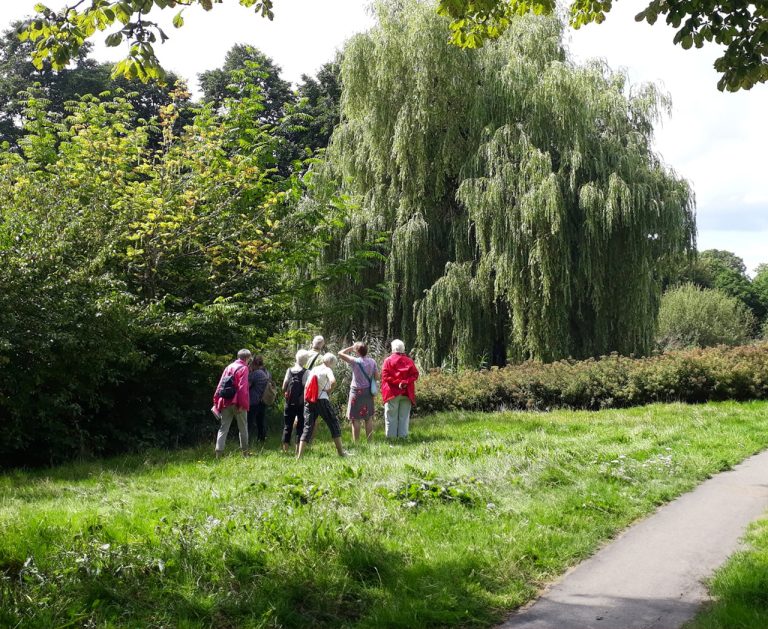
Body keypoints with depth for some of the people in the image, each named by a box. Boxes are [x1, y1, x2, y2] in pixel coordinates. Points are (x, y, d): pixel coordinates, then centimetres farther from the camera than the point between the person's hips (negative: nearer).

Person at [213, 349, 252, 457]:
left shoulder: (228, 367, 13)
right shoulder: (243, 368, -5)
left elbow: (220, 386, 10)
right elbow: (242, 387, -15)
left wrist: (217, 402, 12)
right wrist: (242, 404, -17)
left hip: (225, 402, 5)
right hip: (237, 403, -5)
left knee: (223, 428, 3)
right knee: (243, 428, 9)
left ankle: (218, 453, -7)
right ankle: (245, 452, 14)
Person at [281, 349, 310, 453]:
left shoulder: (289, 370, 1)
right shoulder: (305, 372, -10)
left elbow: (283, 387, 0)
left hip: (289, 403, 3)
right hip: (301, 404, -3)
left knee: (287, 425, 11)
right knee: (300, 426, 4)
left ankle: (285, 448, 11)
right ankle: (298, 449, 2)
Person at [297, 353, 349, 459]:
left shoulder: (313, 369, 17)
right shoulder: (327, 370, -2)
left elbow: (306, 386, 20)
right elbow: (333, 381, -22)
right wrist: (329, 390, -5)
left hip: (309, 401, 5)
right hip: (322, 400, -5)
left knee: (307, 427, 5)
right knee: (334, 423, 7)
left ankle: (299, 456, -5)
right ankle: (341, 452, 8)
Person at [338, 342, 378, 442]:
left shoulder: (355, 361, -15)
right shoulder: (372, 361, -2)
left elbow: (340, 353, -10)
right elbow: (377, 375, 5)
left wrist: (351, 347, 0)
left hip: (357, 392, -5)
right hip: (369, 392, 5)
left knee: (355, 419, 0)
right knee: (369, 418, 13)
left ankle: (356, 443, -1)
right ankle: (369, 442, 17)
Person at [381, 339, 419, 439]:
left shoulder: (388, 360, -3)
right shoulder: (409, 360, 5)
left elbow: (385, 376, -13)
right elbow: (415, 374, -2)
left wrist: (396, 382, -14)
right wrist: (405, 382, -11)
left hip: (392, 392, -2)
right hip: (406, 393, 2)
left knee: (391, 416, 3)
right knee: (404, 416, 7)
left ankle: (391, 436, 3)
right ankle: (403, 435, 7)